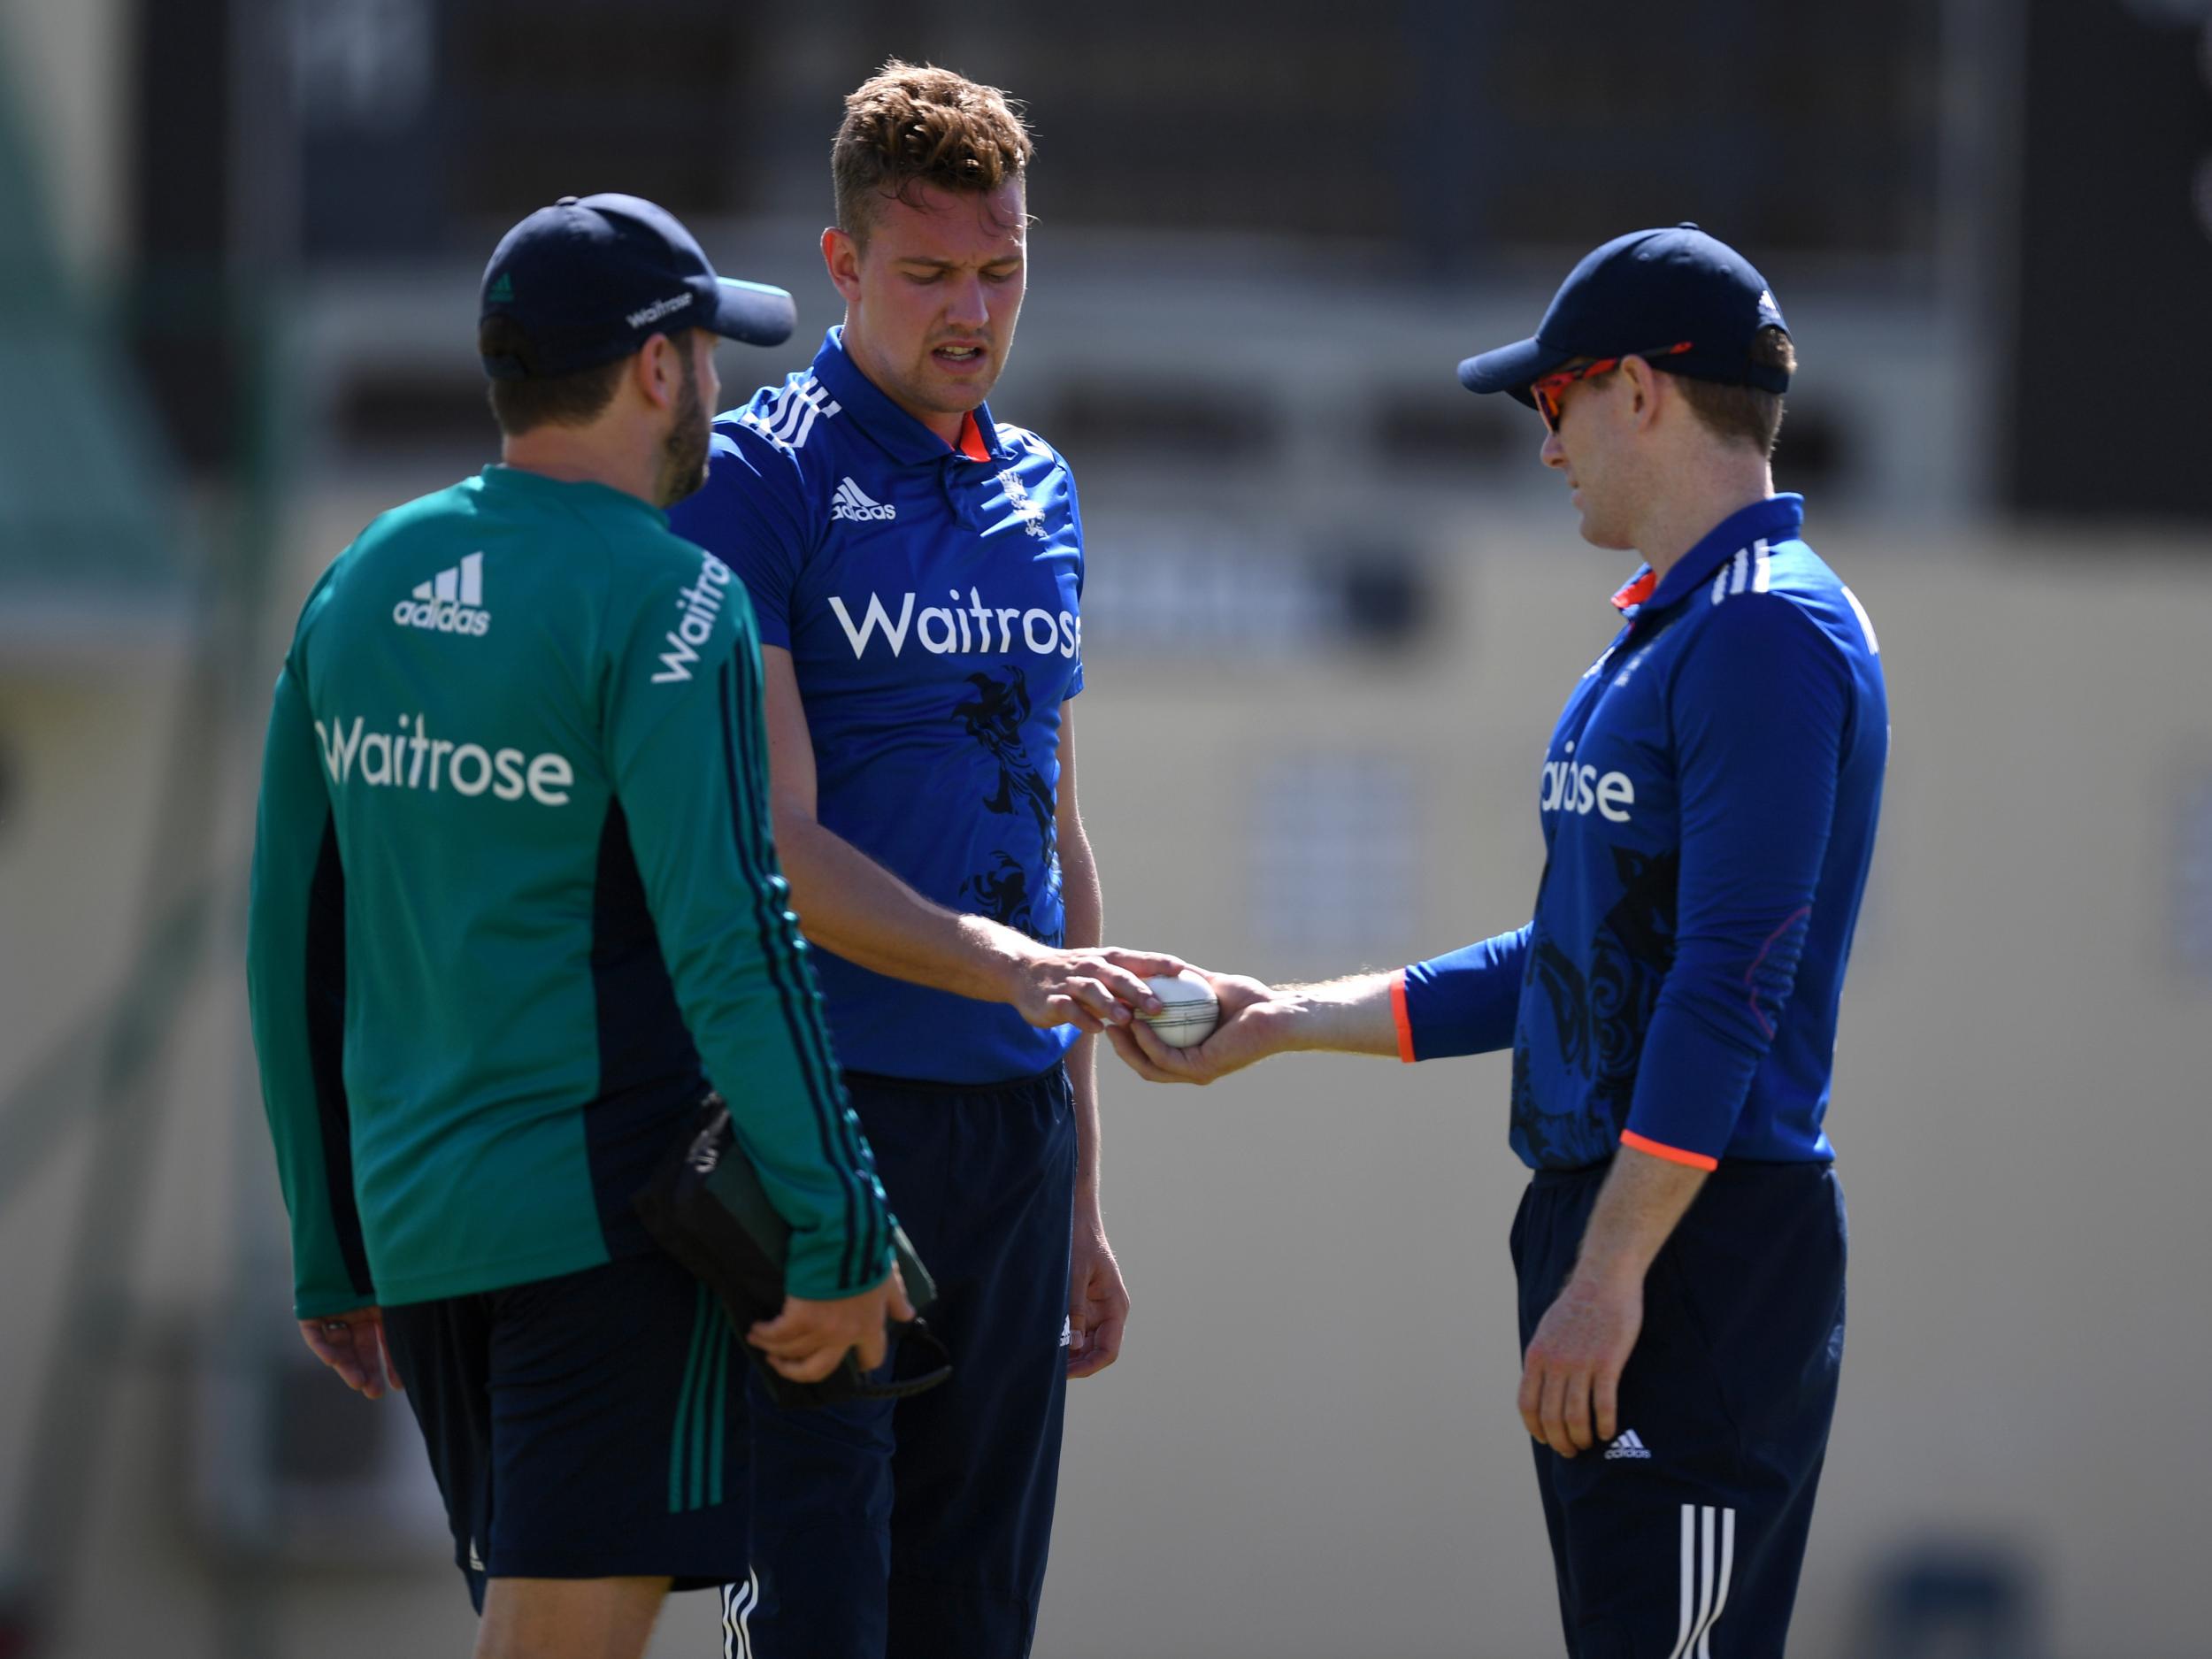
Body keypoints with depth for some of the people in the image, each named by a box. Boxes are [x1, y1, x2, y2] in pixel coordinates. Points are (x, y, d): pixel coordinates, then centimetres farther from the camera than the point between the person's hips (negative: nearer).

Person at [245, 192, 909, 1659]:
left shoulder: (361, 590, 11)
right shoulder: (664, 601, -11)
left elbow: (295, 945, 14)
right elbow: (728, 936, -18)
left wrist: (333, 1253, 20)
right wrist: (841, 1229, -15)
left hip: (418, 1212, 8)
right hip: (612, 1211, -8)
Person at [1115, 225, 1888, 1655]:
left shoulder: (1773, 637, -13)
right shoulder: (1657, 635, 19)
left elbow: (1730, 987, -19)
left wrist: (1609, 1274, -21)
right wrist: (1284, 1024, 26)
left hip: (1709, 1241, -10)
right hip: (1601, 1220, 10)